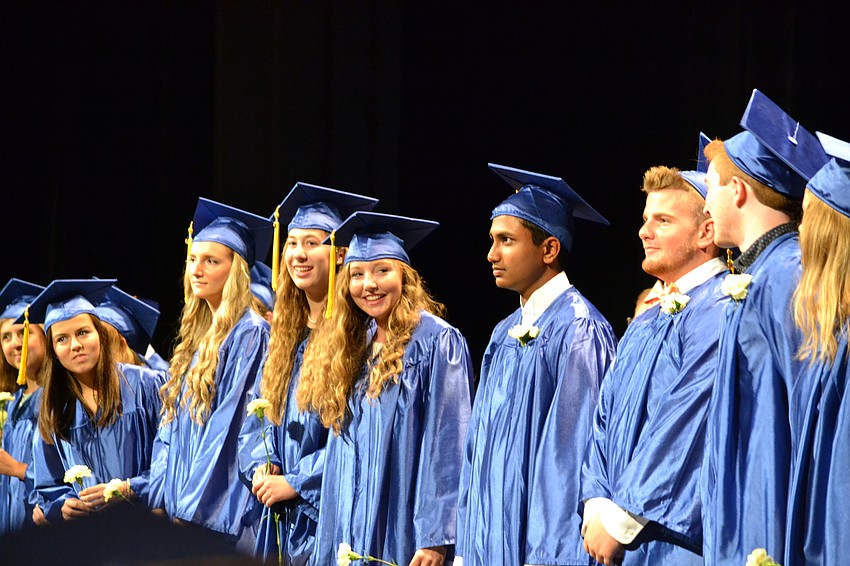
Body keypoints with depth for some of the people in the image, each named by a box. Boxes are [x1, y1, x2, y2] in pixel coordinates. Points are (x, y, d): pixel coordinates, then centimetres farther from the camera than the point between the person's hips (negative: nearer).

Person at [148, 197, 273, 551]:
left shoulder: (250, 334, -10)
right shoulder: (197, 337, 16)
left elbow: (230, 428, -15)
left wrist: (190, 509, -15)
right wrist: (159, 502, 6)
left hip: (219, 515, -8)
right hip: (180, 510, 8)